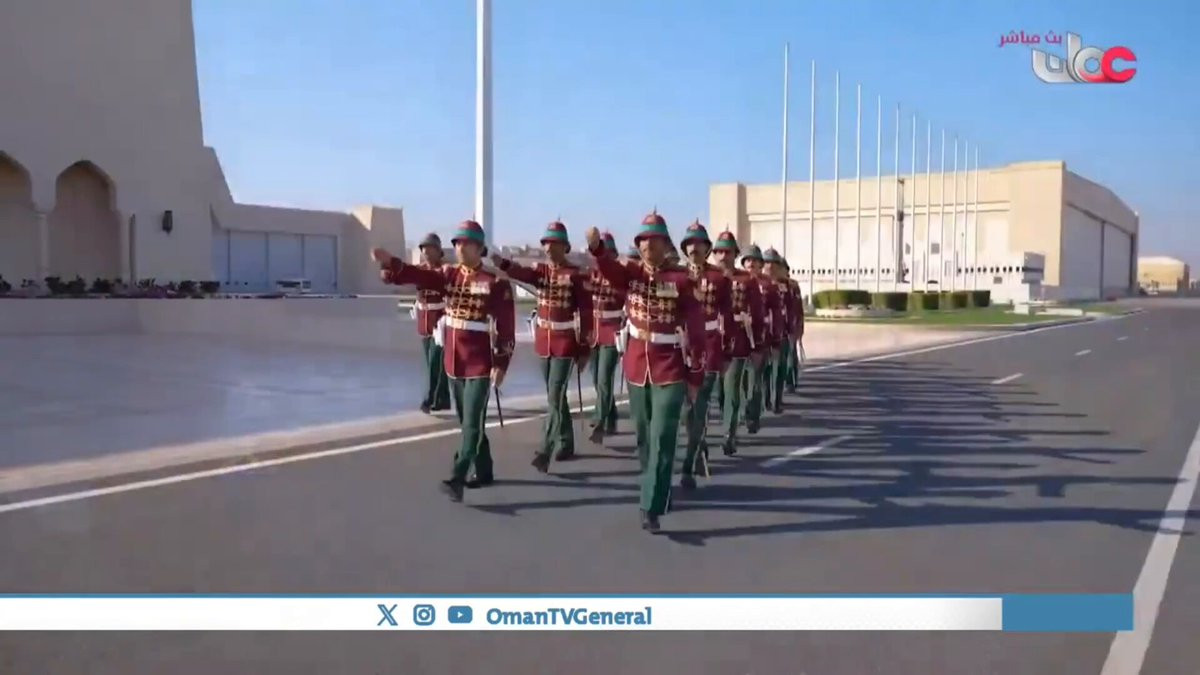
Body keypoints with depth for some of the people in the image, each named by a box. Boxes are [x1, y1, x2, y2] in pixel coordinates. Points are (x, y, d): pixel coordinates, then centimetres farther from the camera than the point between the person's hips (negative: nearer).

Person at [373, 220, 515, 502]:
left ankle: (457, 479, -14)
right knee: (467, 422, 16)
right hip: (454, 362, 7)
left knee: (472, 422, -8)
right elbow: (418, 275, -8)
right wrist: (390, 262, -25)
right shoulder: (449, 274, 7)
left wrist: (501, 364, -15)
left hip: (480, 363, -7)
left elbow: (506, 326, -11)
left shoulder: (495, 282, -10)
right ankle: (484, 472, 29)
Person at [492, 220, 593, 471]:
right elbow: (522, 273, -19)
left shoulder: (576, 275, -8)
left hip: (565, 342, -6)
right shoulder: (540, 270, 5)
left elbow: (586, 313, -8)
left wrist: (584, 349, -10)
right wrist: (502, 263, -41)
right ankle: (566, 445, 28)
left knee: (555, 398, -11)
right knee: (556, 396, 15)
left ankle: (545, 452, -13)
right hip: (543, 340, 6)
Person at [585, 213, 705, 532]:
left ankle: (652, 508, -5)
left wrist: (695, 375, -8)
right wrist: (596, 247, -43)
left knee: (662, 439, -8)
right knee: (644, 437, 16)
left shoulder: (681, 279, -7)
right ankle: (656, 489, 36)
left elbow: (695, 329, -7)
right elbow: (609, 268, -21)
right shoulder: (631, 273, 2)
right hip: (637, 365, 4)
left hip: (670, 369, -4)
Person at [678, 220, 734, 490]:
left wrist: (726, 353, -4)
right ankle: (698, 444, 38)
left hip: (709, 346, -3)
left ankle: (689, 467, -8)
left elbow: (726, 316, -1)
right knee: (687, 404, 13)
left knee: (700, 405, -9)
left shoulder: (720, 277, -2)